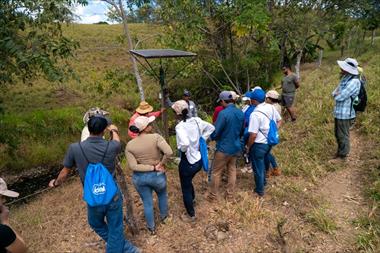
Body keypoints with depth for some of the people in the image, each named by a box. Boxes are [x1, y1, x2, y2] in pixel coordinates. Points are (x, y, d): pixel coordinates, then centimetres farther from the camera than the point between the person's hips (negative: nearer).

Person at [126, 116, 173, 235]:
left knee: (147, 203, 21)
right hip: (157, 175, -2)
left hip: (139, 178, 2)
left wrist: (152, 167, -14)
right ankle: (163, 216, 53)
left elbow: (133, 166, -16)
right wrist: (161, 164, -17)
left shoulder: (129, 145, -9)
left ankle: (152, 228, 41)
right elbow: (169, 152, -33)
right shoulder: (156, 137, -19)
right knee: (162, 194, 31)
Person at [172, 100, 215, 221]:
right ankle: (192, 198, 58)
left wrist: (181, 149, -18)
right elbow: (211, 128, 7)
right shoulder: (196, 120, -4)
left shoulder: (180, 126, -25)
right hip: (199, 160, 7)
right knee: (188, 181, 34)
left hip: (188, 162, -7)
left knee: (186, 188, 16)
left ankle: (191, 215, 34)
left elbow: (185, 143, -40)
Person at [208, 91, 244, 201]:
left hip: (224, 148, -6)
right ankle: (230, 194, 28)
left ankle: (213, 195, 21)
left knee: (216, 172, 9)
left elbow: (215, 132, -18)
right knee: (232, 170, 18)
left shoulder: (223, 113, -23)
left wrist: (212, 137, 4)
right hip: (236, 147, 7)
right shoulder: (240, 113, 0)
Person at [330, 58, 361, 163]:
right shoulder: (345, 79, 8)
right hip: (338, 112, 9)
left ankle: (342, 156, 17)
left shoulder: (354, 82, -21)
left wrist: (337, 95, -3)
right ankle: (340, 151, 35)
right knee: (338, 134, 20)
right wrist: (337, 94, -11)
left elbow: (339, 97, -23)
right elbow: (335, 93, 9)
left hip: (345, 114, -9)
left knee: (343, 135, 4)